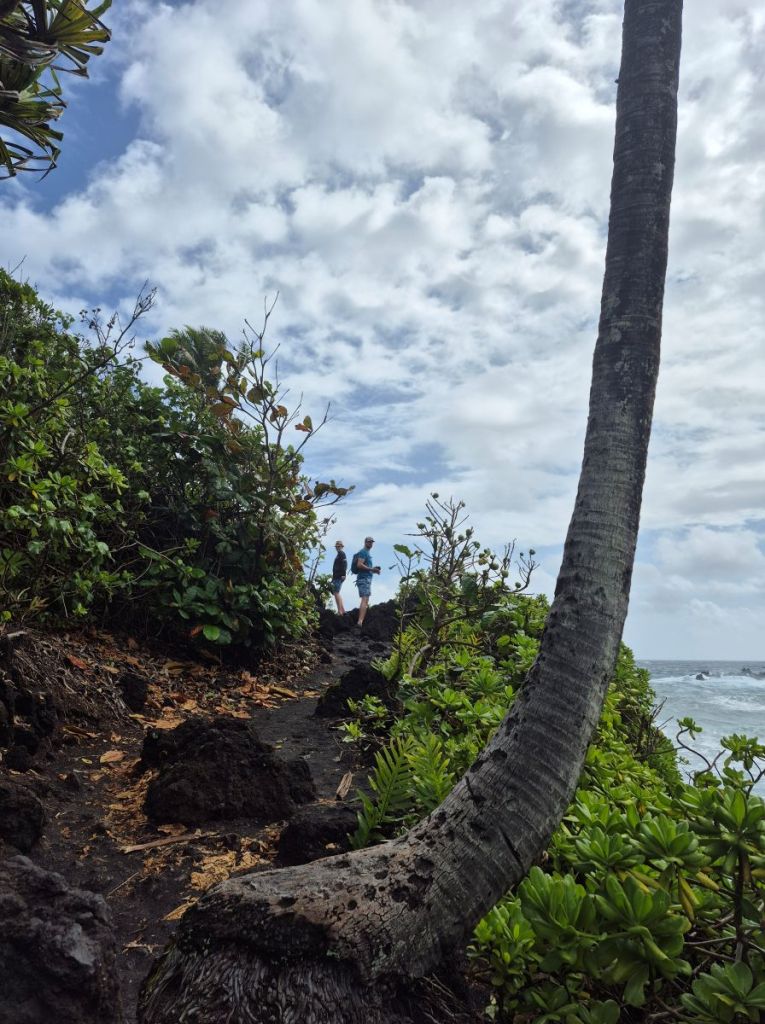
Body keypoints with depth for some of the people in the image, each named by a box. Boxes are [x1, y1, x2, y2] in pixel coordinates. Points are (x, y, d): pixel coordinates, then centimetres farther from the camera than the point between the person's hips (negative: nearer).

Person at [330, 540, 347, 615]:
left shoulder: (341, 554, -6)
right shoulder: (339, 554, 22)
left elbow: (344, 565, -18)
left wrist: (343, 574, -26)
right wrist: (333, 576, 21)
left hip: (338, 577, -10)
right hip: (337, 576, 10)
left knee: (336, 593, -13)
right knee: (336, 593, 14)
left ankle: (340, 611, -15)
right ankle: (343, 610, 15)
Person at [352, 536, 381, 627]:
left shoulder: (367, 553, 23)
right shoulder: (363, 552, -8)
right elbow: (359, 565, -21)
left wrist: (373, 569, 14)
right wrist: (371, 569, -19)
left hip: (366, 578, 11)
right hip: (364, 578, -11)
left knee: (365, 600, 18)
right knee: (364, 599, -21)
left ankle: (361, 621, 24)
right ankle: (360, 621, -32)